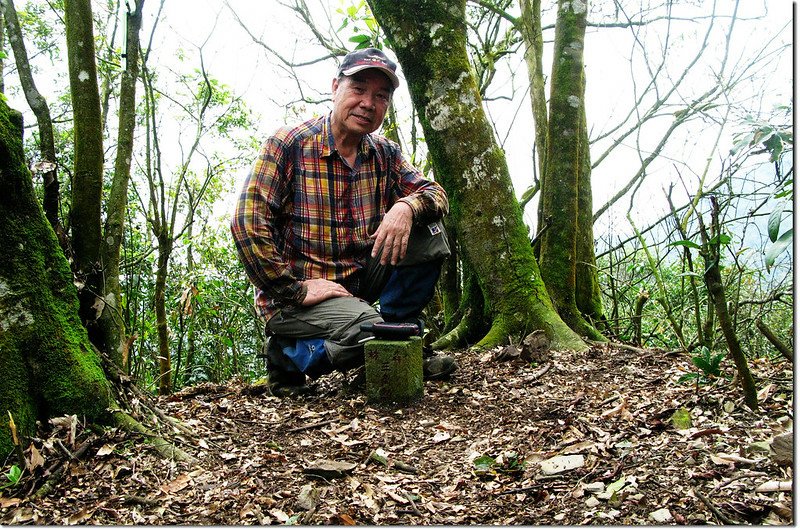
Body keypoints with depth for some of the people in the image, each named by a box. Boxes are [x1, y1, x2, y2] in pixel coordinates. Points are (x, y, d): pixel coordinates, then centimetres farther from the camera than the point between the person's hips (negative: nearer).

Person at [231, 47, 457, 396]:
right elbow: (248, 224, -17)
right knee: (369, 330, -30)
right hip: (294, 296, -5)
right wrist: (295, 290, -20)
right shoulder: (287, 145, -11)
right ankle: (288, 355, -2)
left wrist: (406, 207, -23)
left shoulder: (385, 154, 6)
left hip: (358, 284, 6)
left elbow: (435, 194, 2)